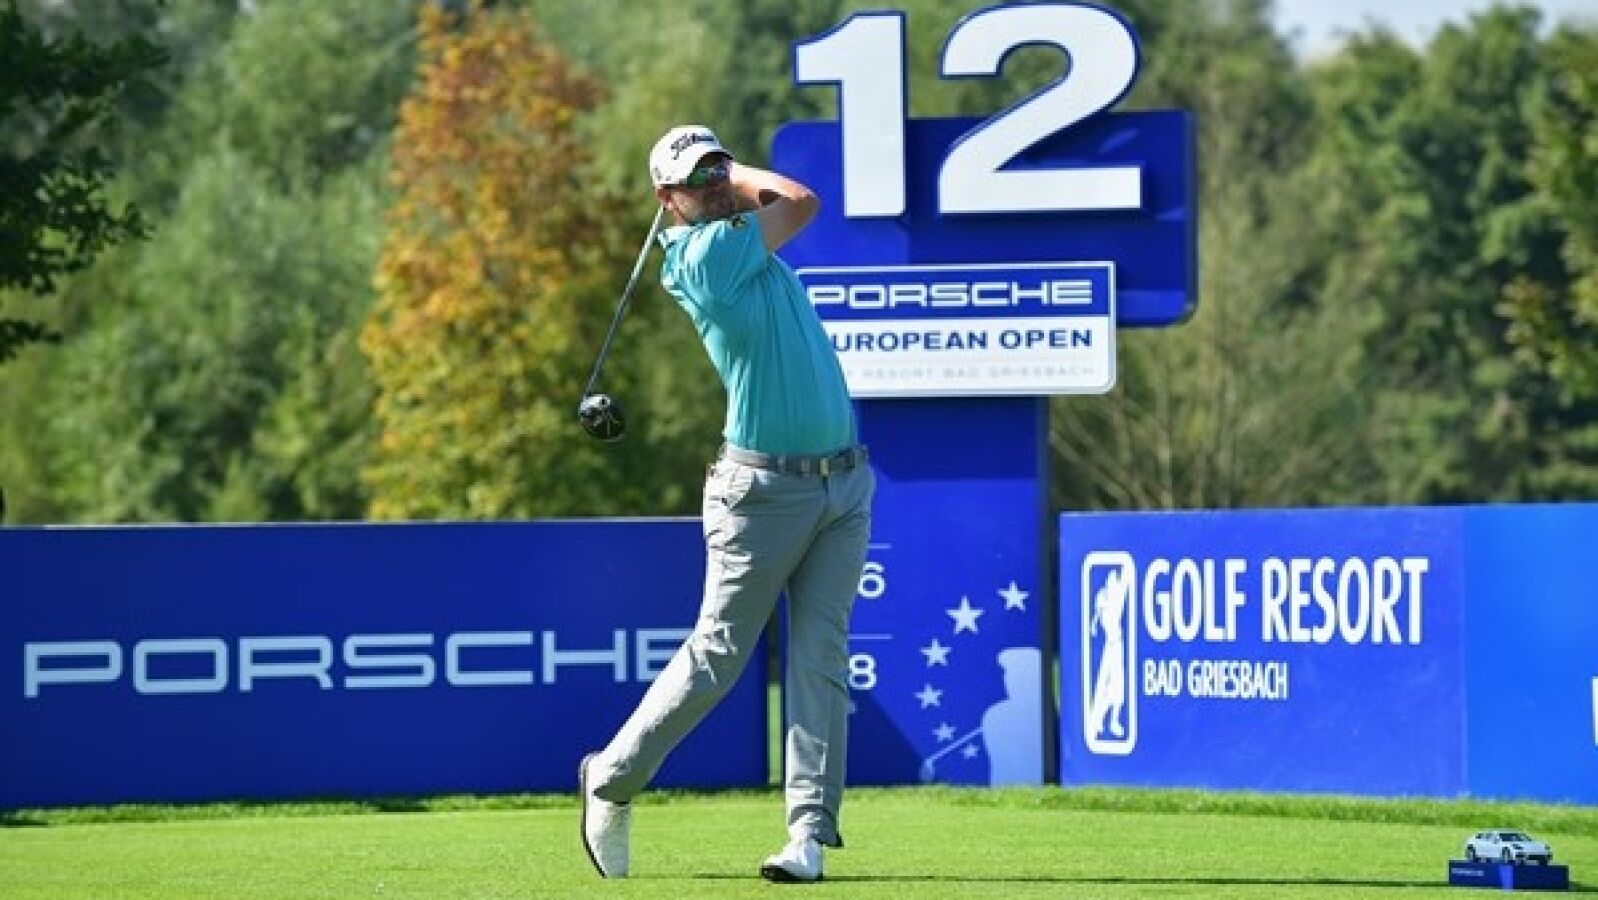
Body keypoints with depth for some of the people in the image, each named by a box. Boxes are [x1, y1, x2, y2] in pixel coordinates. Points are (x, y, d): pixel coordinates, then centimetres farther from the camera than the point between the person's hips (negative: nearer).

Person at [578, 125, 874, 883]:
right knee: (718, 655, 1)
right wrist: (738, 186, 5)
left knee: (820, 657, -2)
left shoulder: (747, 242, 12)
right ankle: (613, 780, 20)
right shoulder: (703, 253, -12)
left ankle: (810, 829, -5)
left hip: (845, 483, 7)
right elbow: (801, 200, -9)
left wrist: (731, 177, 12)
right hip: (765, 487, -7)